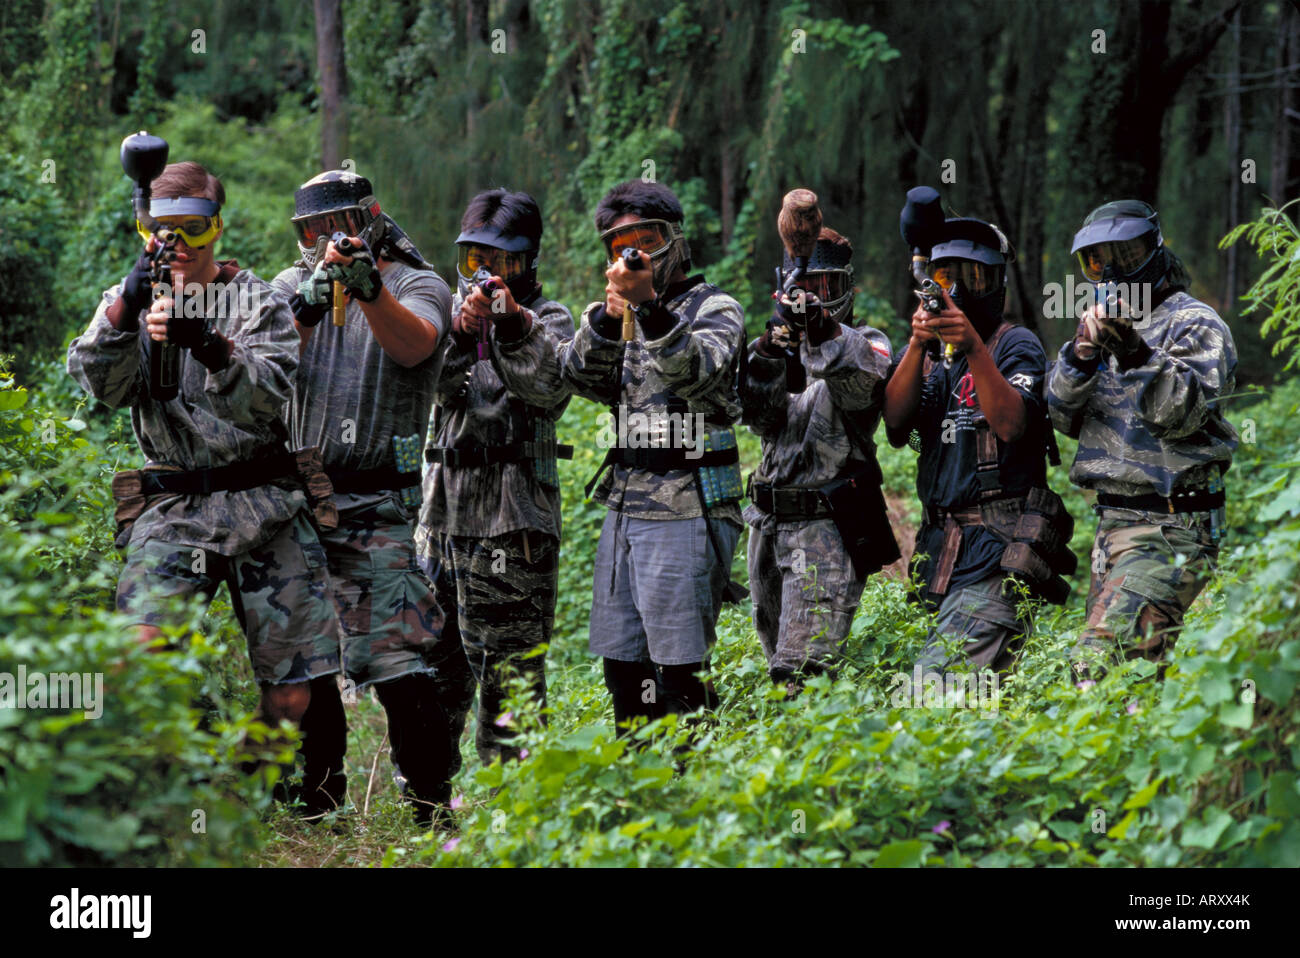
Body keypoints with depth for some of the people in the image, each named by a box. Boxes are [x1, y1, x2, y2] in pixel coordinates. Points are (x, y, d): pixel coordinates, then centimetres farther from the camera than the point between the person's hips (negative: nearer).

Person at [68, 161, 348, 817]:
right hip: (173, 510, 0)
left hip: (266, 511, 0)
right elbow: (103, 386, -4)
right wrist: (126, 310, -19)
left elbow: (273, 396, -8)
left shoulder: (258, 301, 8)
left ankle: (318, 815, 15)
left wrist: (207, 343, -23)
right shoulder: (124, 301, 14)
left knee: (295, 695, -3)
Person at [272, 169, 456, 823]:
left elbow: (413, 346, -21)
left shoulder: (417, 285, 1)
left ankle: (432, 808, -6)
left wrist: (367, 285, -37)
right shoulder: (293, 285, 12)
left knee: (395, 660, -12)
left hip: (377, 508, -5)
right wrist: (309, 305, -22)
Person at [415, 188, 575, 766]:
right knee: (433, 670, 13)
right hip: (444, 516, 5)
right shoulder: (455, 309, 15)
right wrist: (461, 334, -19)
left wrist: (514, 327, -32)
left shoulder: (548, 319, 2)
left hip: (512, 523, -5)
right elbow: (430, 385, -1)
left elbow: (552, 388, -17)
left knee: (509, 674, -6)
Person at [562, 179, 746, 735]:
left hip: (684, 512, -7)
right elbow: (582, 376, 3)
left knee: (678, 672, -9)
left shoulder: (714, 310, -2)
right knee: (621, 665, 10)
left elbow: (693, 371, -21)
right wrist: (608, 316, -14)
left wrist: (649, 307, -35)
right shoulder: (627, 314, 17)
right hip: (623, 507, 7)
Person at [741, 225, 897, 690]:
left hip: (828, 525, -6)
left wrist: (823, 329, -39)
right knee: (777, 650, 14)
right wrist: (768, 353, -16)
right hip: (769, 524, 6)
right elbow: (758, 417, 0)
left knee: (801, 674, -16)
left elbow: (862, 381, -23)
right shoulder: (781, 346, 16)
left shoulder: (864, 343, 2)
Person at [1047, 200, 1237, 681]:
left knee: (1099, 667, -22)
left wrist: (1135, 353, -31)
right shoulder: (1109, 323, 20)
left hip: (1169, 529, -9)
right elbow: (1064, 415, 10)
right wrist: (1081, 354, -9)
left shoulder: (1194, 324, -4)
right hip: (1113, 523, 9)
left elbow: (1180, 415, -18)